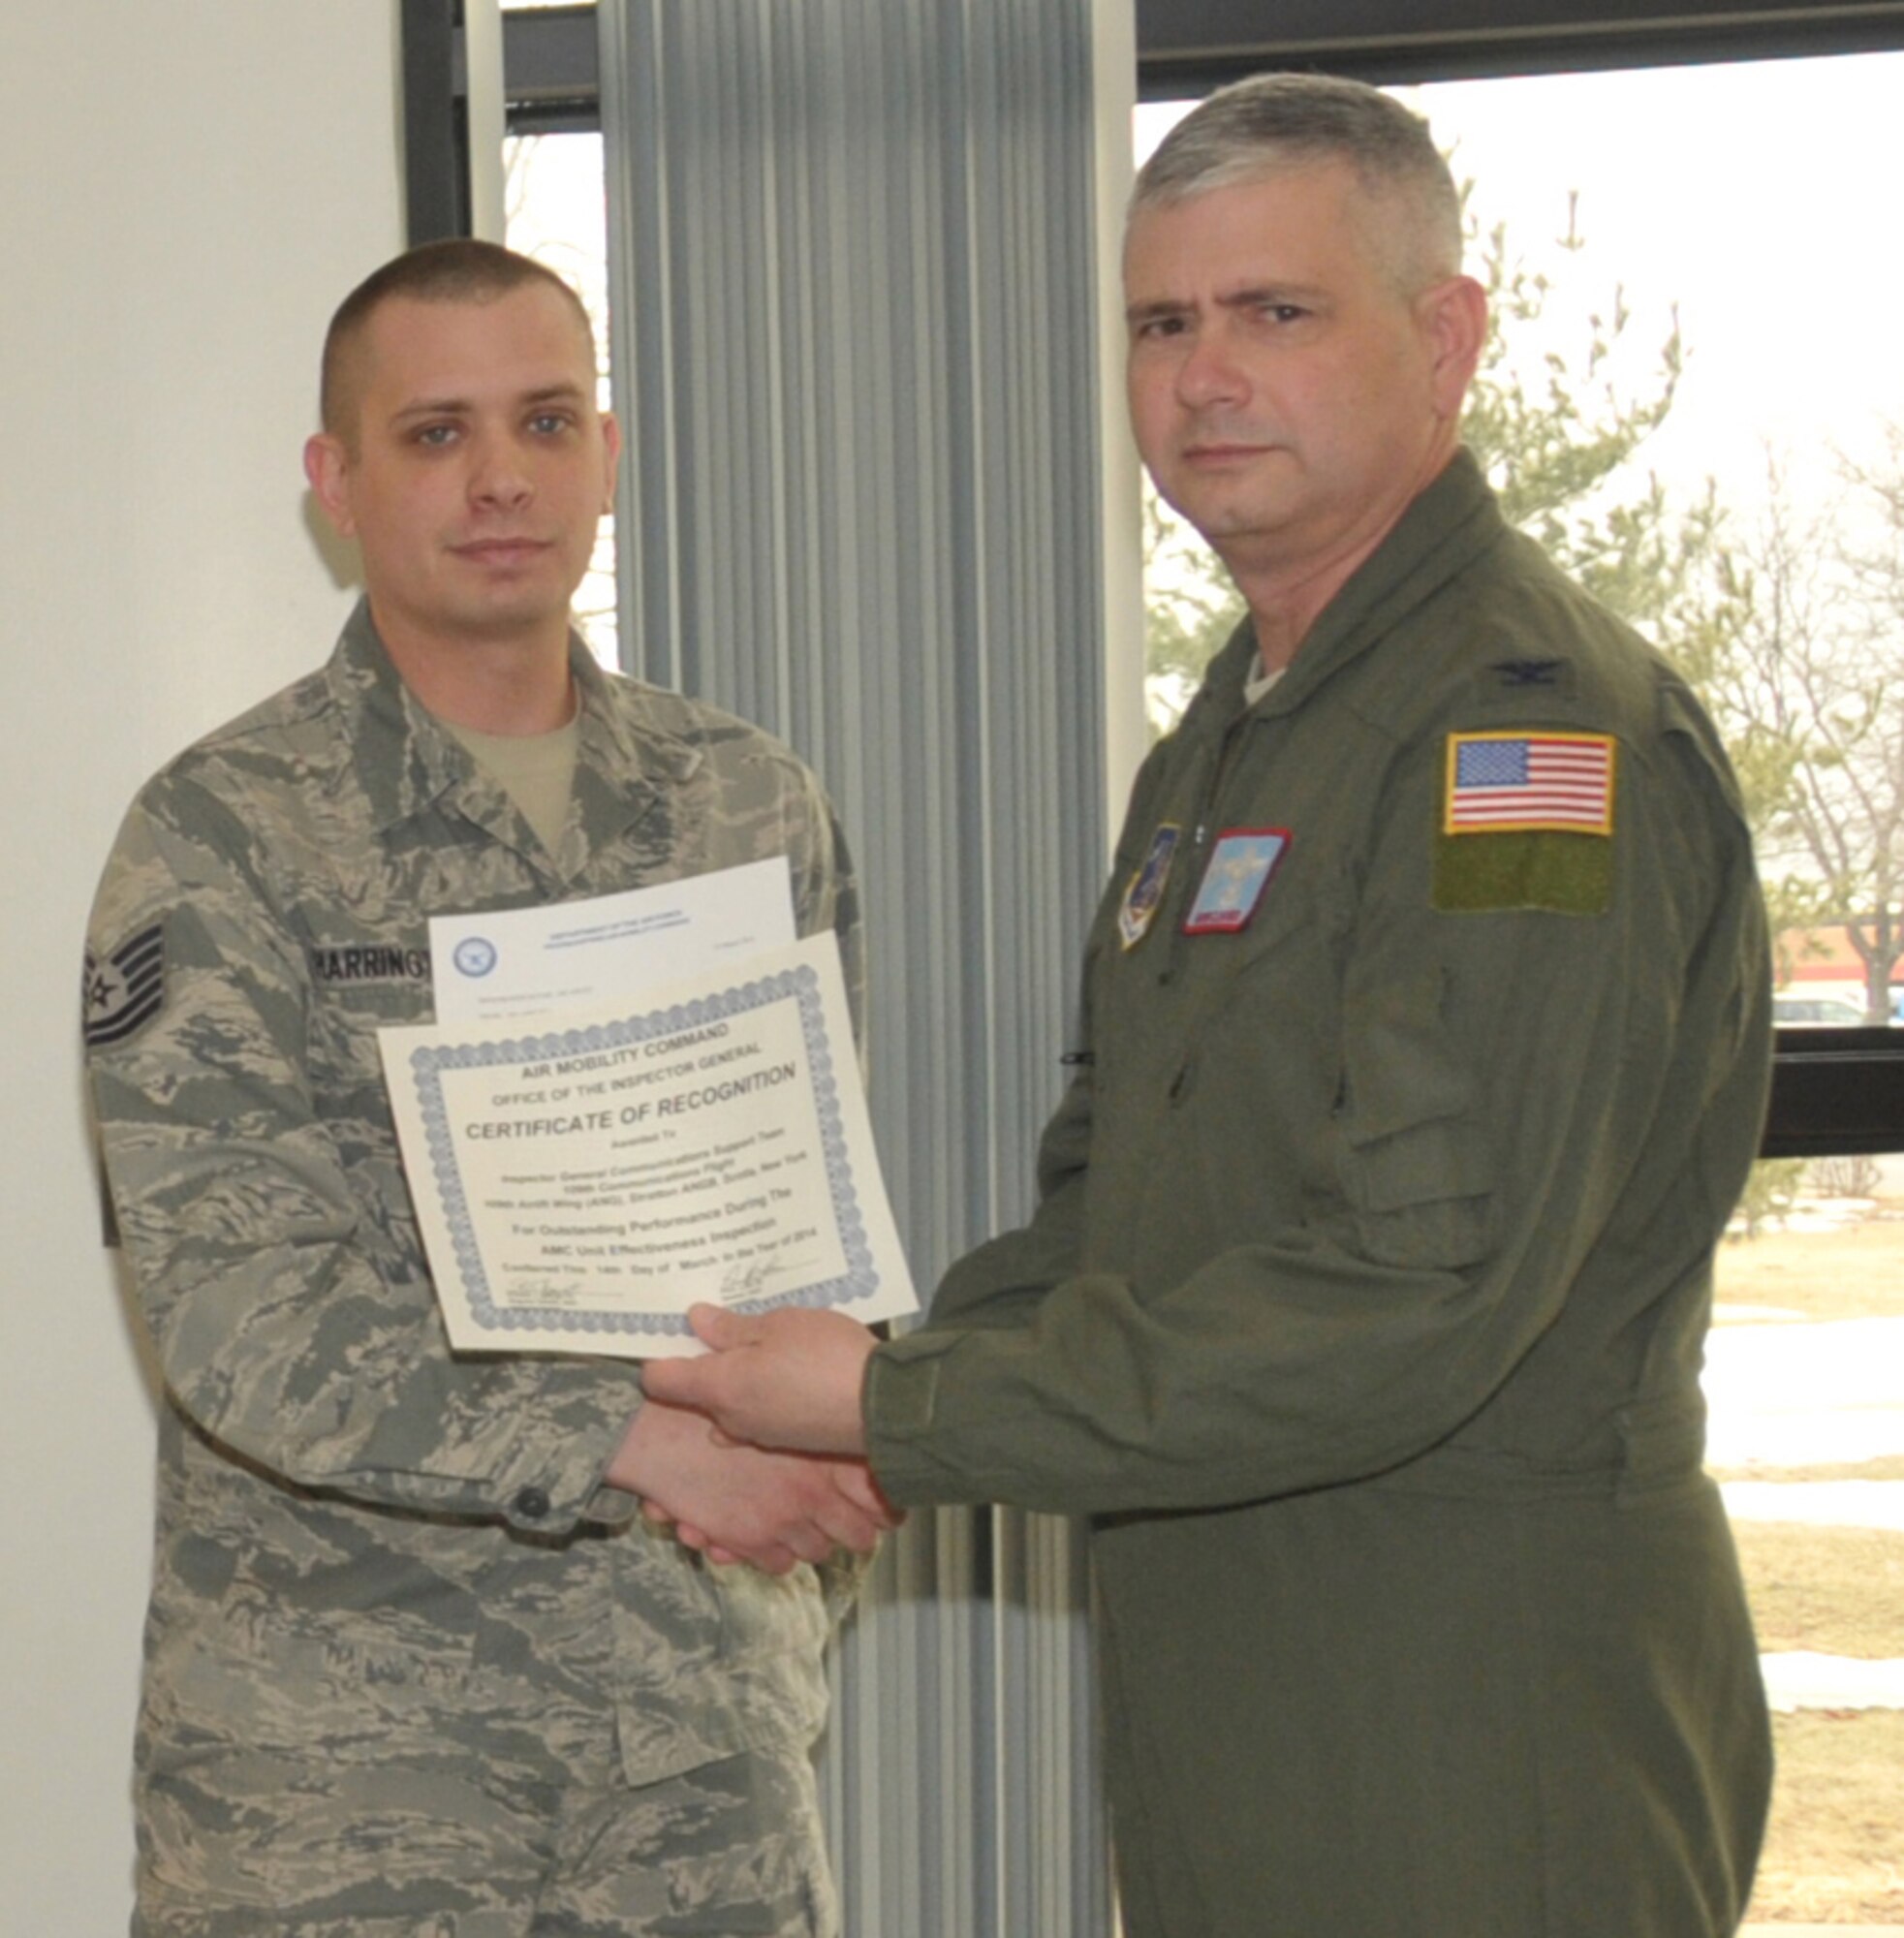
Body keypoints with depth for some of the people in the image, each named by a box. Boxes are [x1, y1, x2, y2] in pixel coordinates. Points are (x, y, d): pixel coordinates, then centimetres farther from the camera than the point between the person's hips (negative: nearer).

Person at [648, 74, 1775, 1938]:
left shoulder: (1539, 730, -17)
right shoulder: (1226, 736, 15)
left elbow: (1410, 1298, -25)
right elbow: (1103, 1196, 18)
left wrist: (897, 1412, -20)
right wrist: (875, 1383, 0)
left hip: (1483, 1737, -9)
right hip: (1229, 1708, 9)